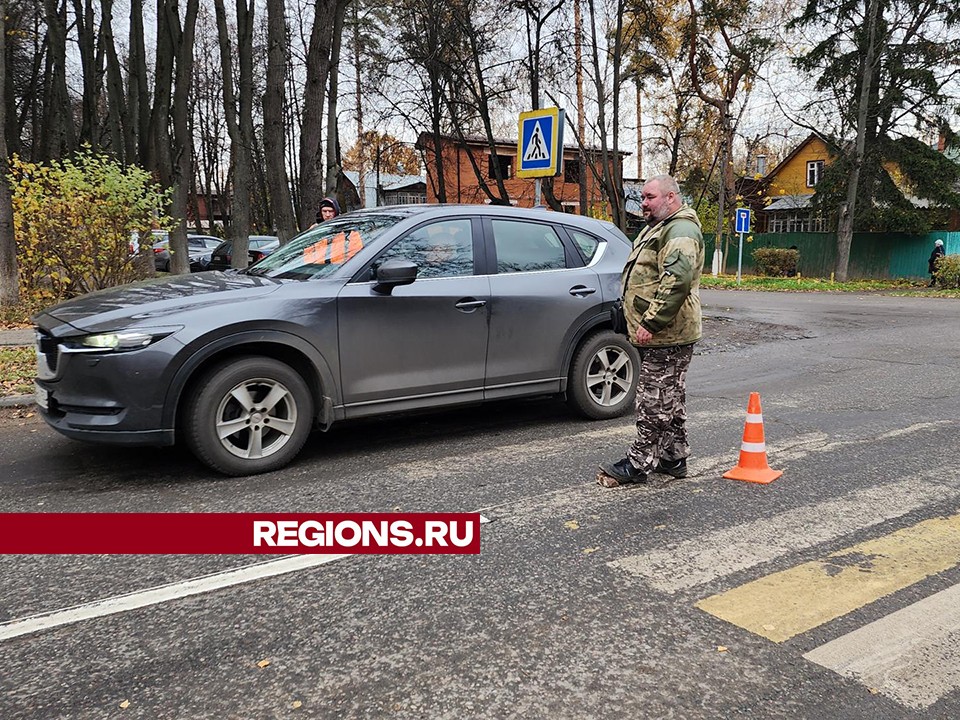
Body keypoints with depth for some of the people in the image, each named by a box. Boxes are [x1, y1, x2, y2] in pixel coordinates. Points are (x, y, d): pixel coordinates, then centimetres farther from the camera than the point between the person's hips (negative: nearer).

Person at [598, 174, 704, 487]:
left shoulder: (681, 230, -14)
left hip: (666, 336, -11)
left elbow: (677, 280, -27)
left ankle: (639, 463, 0)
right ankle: (674, 457, 25)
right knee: (670, 400, 16)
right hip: (659, 335, 11)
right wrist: (644, 324, 26)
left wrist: (650, 323, -26)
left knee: (654, 401, -6)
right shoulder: (658, 228, 21)